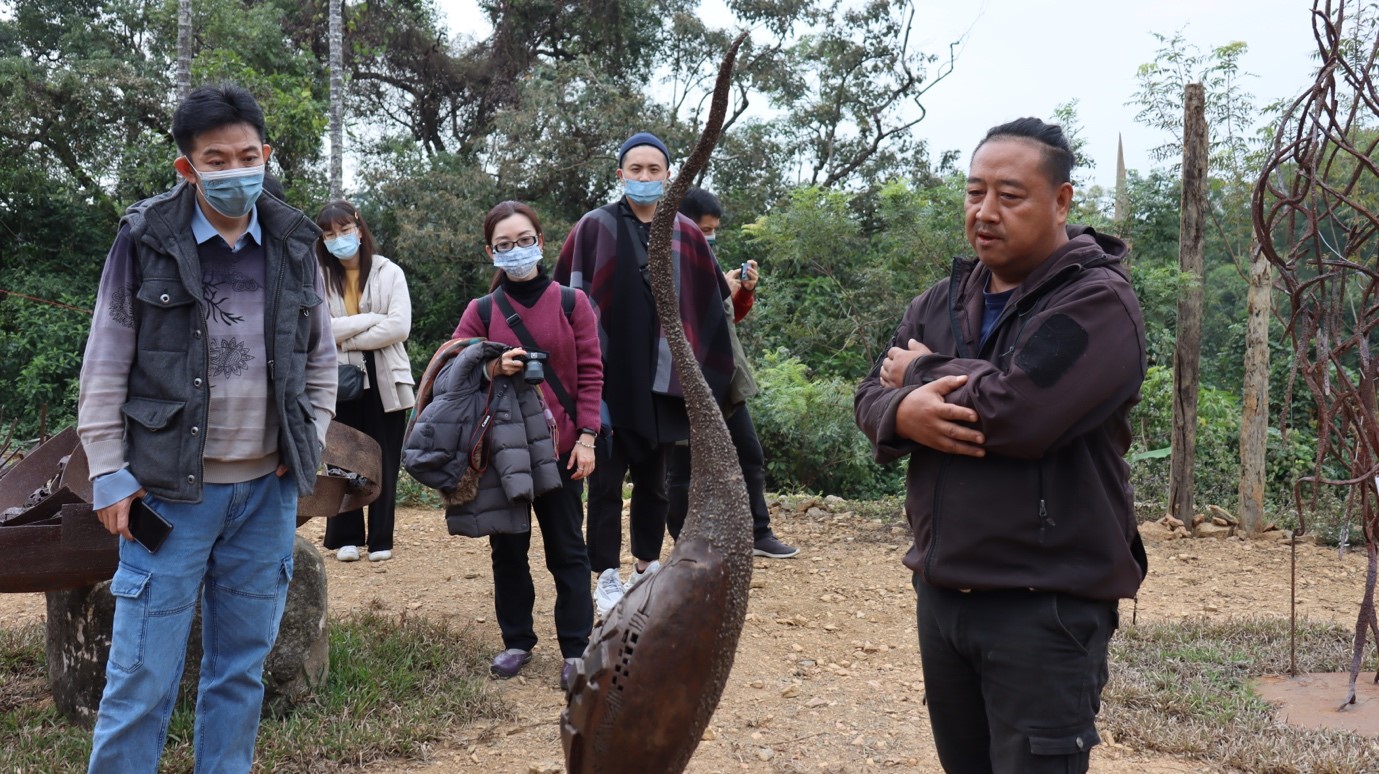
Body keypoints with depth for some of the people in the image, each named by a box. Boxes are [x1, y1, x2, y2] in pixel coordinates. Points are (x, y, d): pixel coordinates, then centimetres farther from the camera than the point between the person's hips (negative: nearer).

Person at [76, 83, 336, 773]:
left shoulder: (293, 245, 6)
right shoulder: (146, 241, -4)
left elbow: (321, 360, 15)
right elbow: (105, 369, -2)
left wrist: (307, 444, 6)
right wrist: (108, 475, -5)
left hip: (267, 490, 4)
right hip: (171, 490, -3)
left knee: (242, 667, 12)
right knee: (142, 677, -1)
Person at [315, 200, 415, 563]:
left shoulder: (389, 273, 1)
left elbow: (399, 327, -10)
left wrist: (346, 338, -10)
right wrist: (371, 318, -14)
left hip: (385, 382, 0)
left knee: (385, 464, 4)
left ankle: (381, 540, 13)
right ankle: (346, 538, 14)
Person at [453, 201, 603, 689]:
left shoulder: (571, 303, -1)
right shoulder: (481, 310, 3)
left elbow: (590, 373, -1)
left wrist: (586, 437, -7)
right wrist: (491, 369, -16)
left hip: (559, 447, -2)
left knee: (566, 549, 4)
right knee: (507, 548, 11)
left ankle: (576, 648, 11)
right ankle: (517, 640, 25)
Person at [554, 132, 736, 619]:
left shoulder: (685, 235, 8)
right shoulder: (594, 228, -1)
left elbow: (710, 300, 14)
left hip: (659, 378, 3)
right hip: (609, 376, -3)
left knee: (653, 478, 11)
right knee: (606, 478, 1)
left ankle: (648, 568, 24)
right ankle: (607, 577, 11)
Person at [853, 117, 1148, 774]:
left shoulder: (1097, 301, -12)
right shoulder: (941, 301, 11)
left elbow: (1014, 411, -25)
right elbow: (871, 400, 8)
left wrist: (923, 371, -7)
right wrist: (904, 414, -16)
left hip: (1045, 604, -7)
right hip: (940, 590, 7)